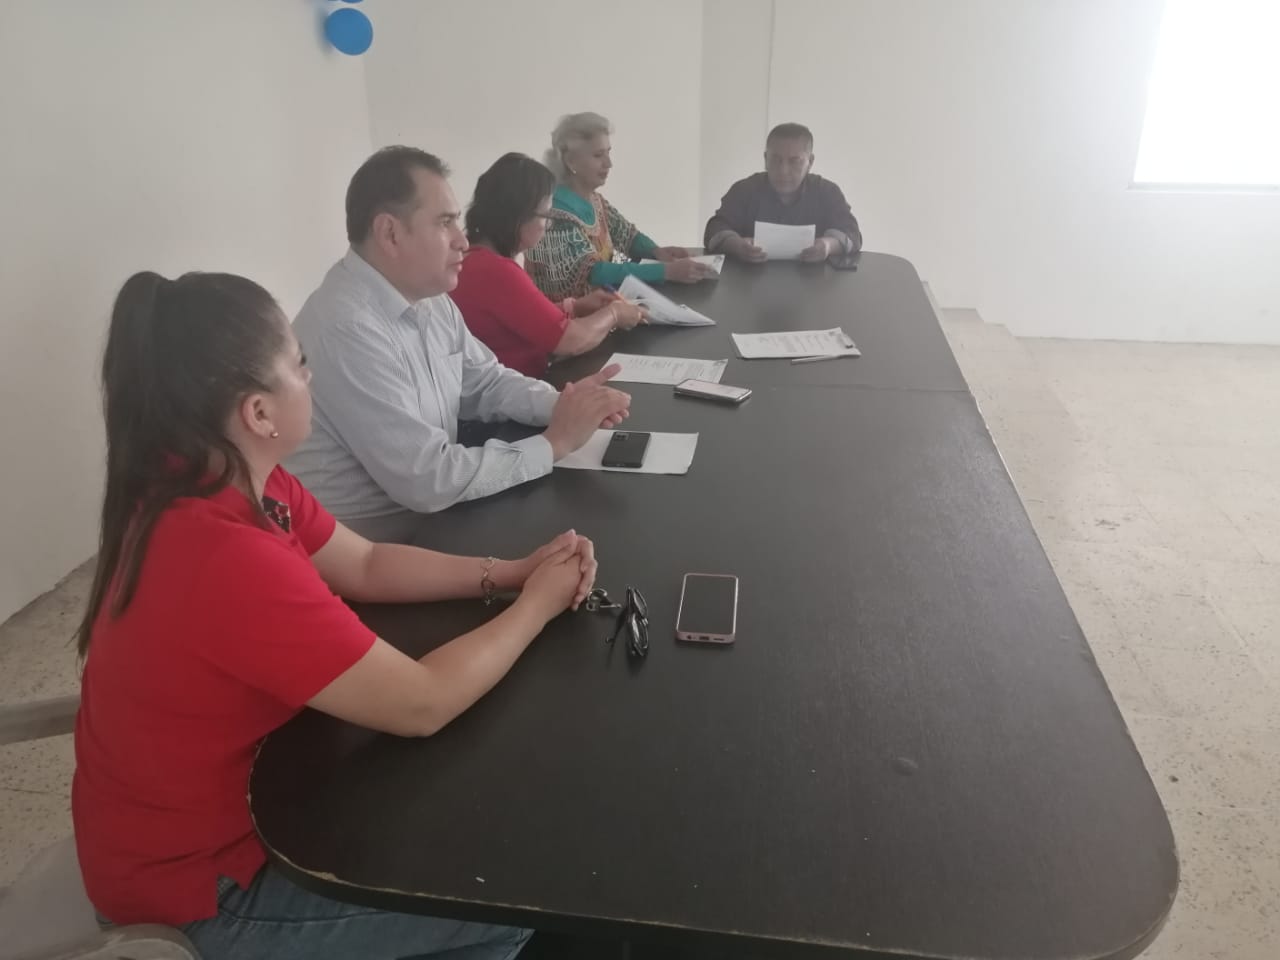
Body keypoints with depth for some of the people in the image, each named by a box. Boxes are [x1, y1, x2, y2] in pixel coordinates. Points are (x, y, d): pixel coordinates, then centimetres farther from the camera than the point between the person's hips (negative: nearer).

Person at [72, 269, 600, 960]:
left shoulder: (204, 484, -7)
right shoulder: (229, 559, -37)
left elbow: (367, 566, 2)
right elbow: (421, 705, -30)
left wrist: (509, 573, -8)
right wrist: (536, 605, -15)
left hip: (213, 801, 9)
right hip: (199, 887, -8)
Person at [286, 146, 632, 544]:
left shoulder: (430, 298, 2)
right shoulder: (347, 329, -27)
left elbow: (485, 382, 13)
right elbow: (427, 480, -28)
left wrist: (563, 405, -7)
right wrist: (556, 442, -18)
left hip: (430, 513, 8)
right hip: (366, 543, -8)